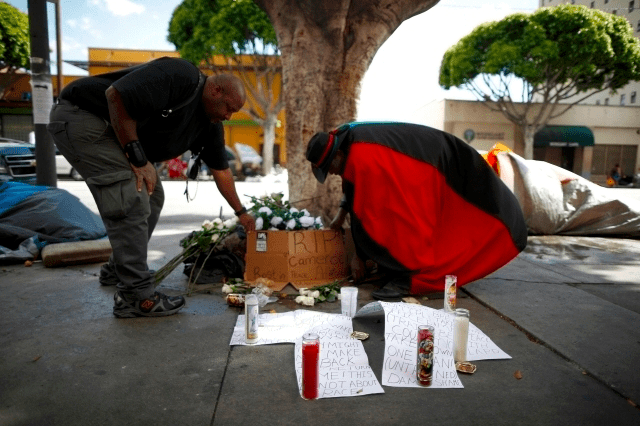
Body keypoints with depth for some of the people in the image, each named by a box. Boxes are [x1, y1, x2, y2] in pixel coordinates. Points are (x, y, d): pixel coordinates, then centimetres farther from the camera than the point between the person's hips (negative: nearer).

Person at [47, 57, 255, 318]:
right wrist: (138, 159, -25)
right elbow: (116, 95, -30)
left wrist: (240, 212, 20)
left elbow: (221, 169, 15)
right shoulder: (181, 77, -23)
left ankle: (117, 271, 28)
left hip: (112, 131, 10)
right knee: (133, 202, -19)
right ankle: (136, 297, -12)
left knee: (152, 197, 12)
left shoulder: (210, 126, 6)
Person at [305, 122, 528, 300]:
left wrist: (360, 255, -16)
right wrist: (342, 213, 13)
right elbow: (356, 186, 17)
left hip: (440, 166, -10)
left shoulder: (364, 157, -33)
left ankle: (408, 277, -10)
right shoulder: (348, 140, -3)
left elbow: (370, 210, -26)